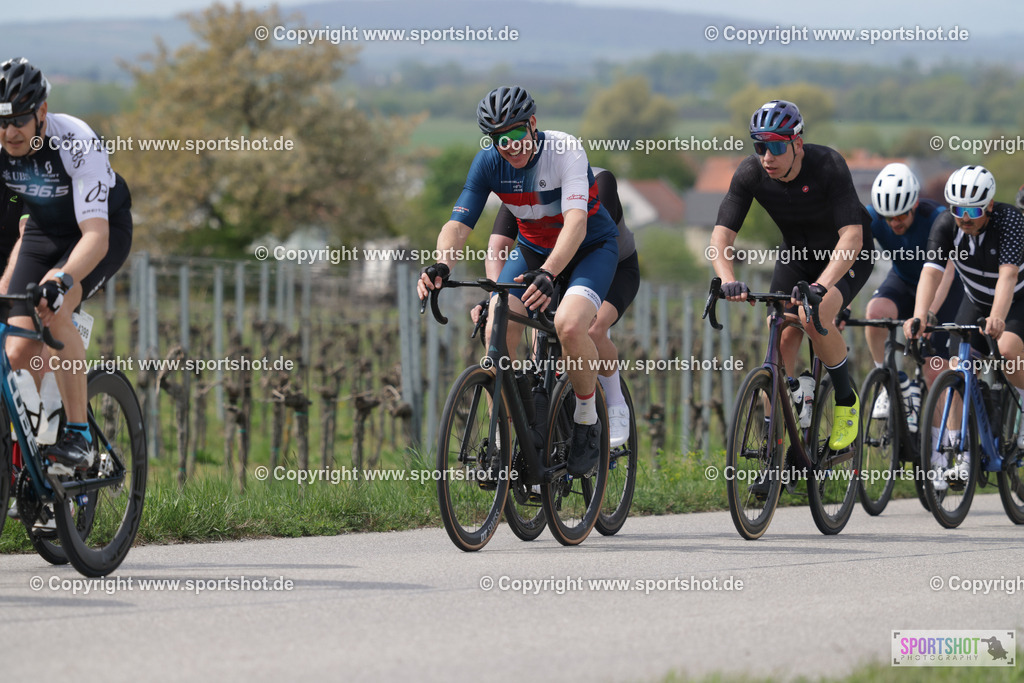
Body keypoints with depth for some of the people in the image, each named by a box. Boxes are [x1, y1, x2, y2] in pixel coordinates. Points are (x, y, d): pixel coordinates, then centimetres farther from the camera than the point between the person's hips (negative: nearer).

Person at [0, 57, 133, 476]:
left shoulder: (75, 143, -35)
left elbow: (96, 235, -42)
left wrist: (63, 279, -60)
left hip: (105, 228, -5)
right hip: (43, 232, 5)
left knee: (52, 308, -32)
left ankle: (79, 437, -25)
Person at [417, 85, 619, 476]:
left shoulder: (565, 151, -29)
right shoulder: (488, 163, -16)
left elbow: (576, 222, -41)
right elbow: (459, 222, -22)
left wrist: (548, 274, -58)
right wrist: (442, 264, -44)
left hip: (590, 249, -4)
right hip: (533, 249, 4)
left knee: (569, 325, -32)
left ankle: (587, 423, -7)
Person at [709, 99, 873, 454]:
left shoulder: (828, 166, -32)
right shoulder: (750, 173, -21)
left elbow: (851, 236, -39)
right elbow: (722, 234, -23)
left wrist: (820, 285, -53)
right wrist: (728, 280, -43)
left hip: (847, 255, -4)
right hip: (797, 253, 4)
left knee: (814, 317, -30)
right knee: (782, 335, -10)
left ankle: (847, 400, -6)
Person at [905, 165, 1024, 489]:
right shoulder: (946, 225, -22)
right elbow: (931, 271, -32)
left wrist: (997, 318, -60)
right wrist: (919, 317, -49)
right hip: (976, 301, 4)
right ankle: (960, 456, -2)